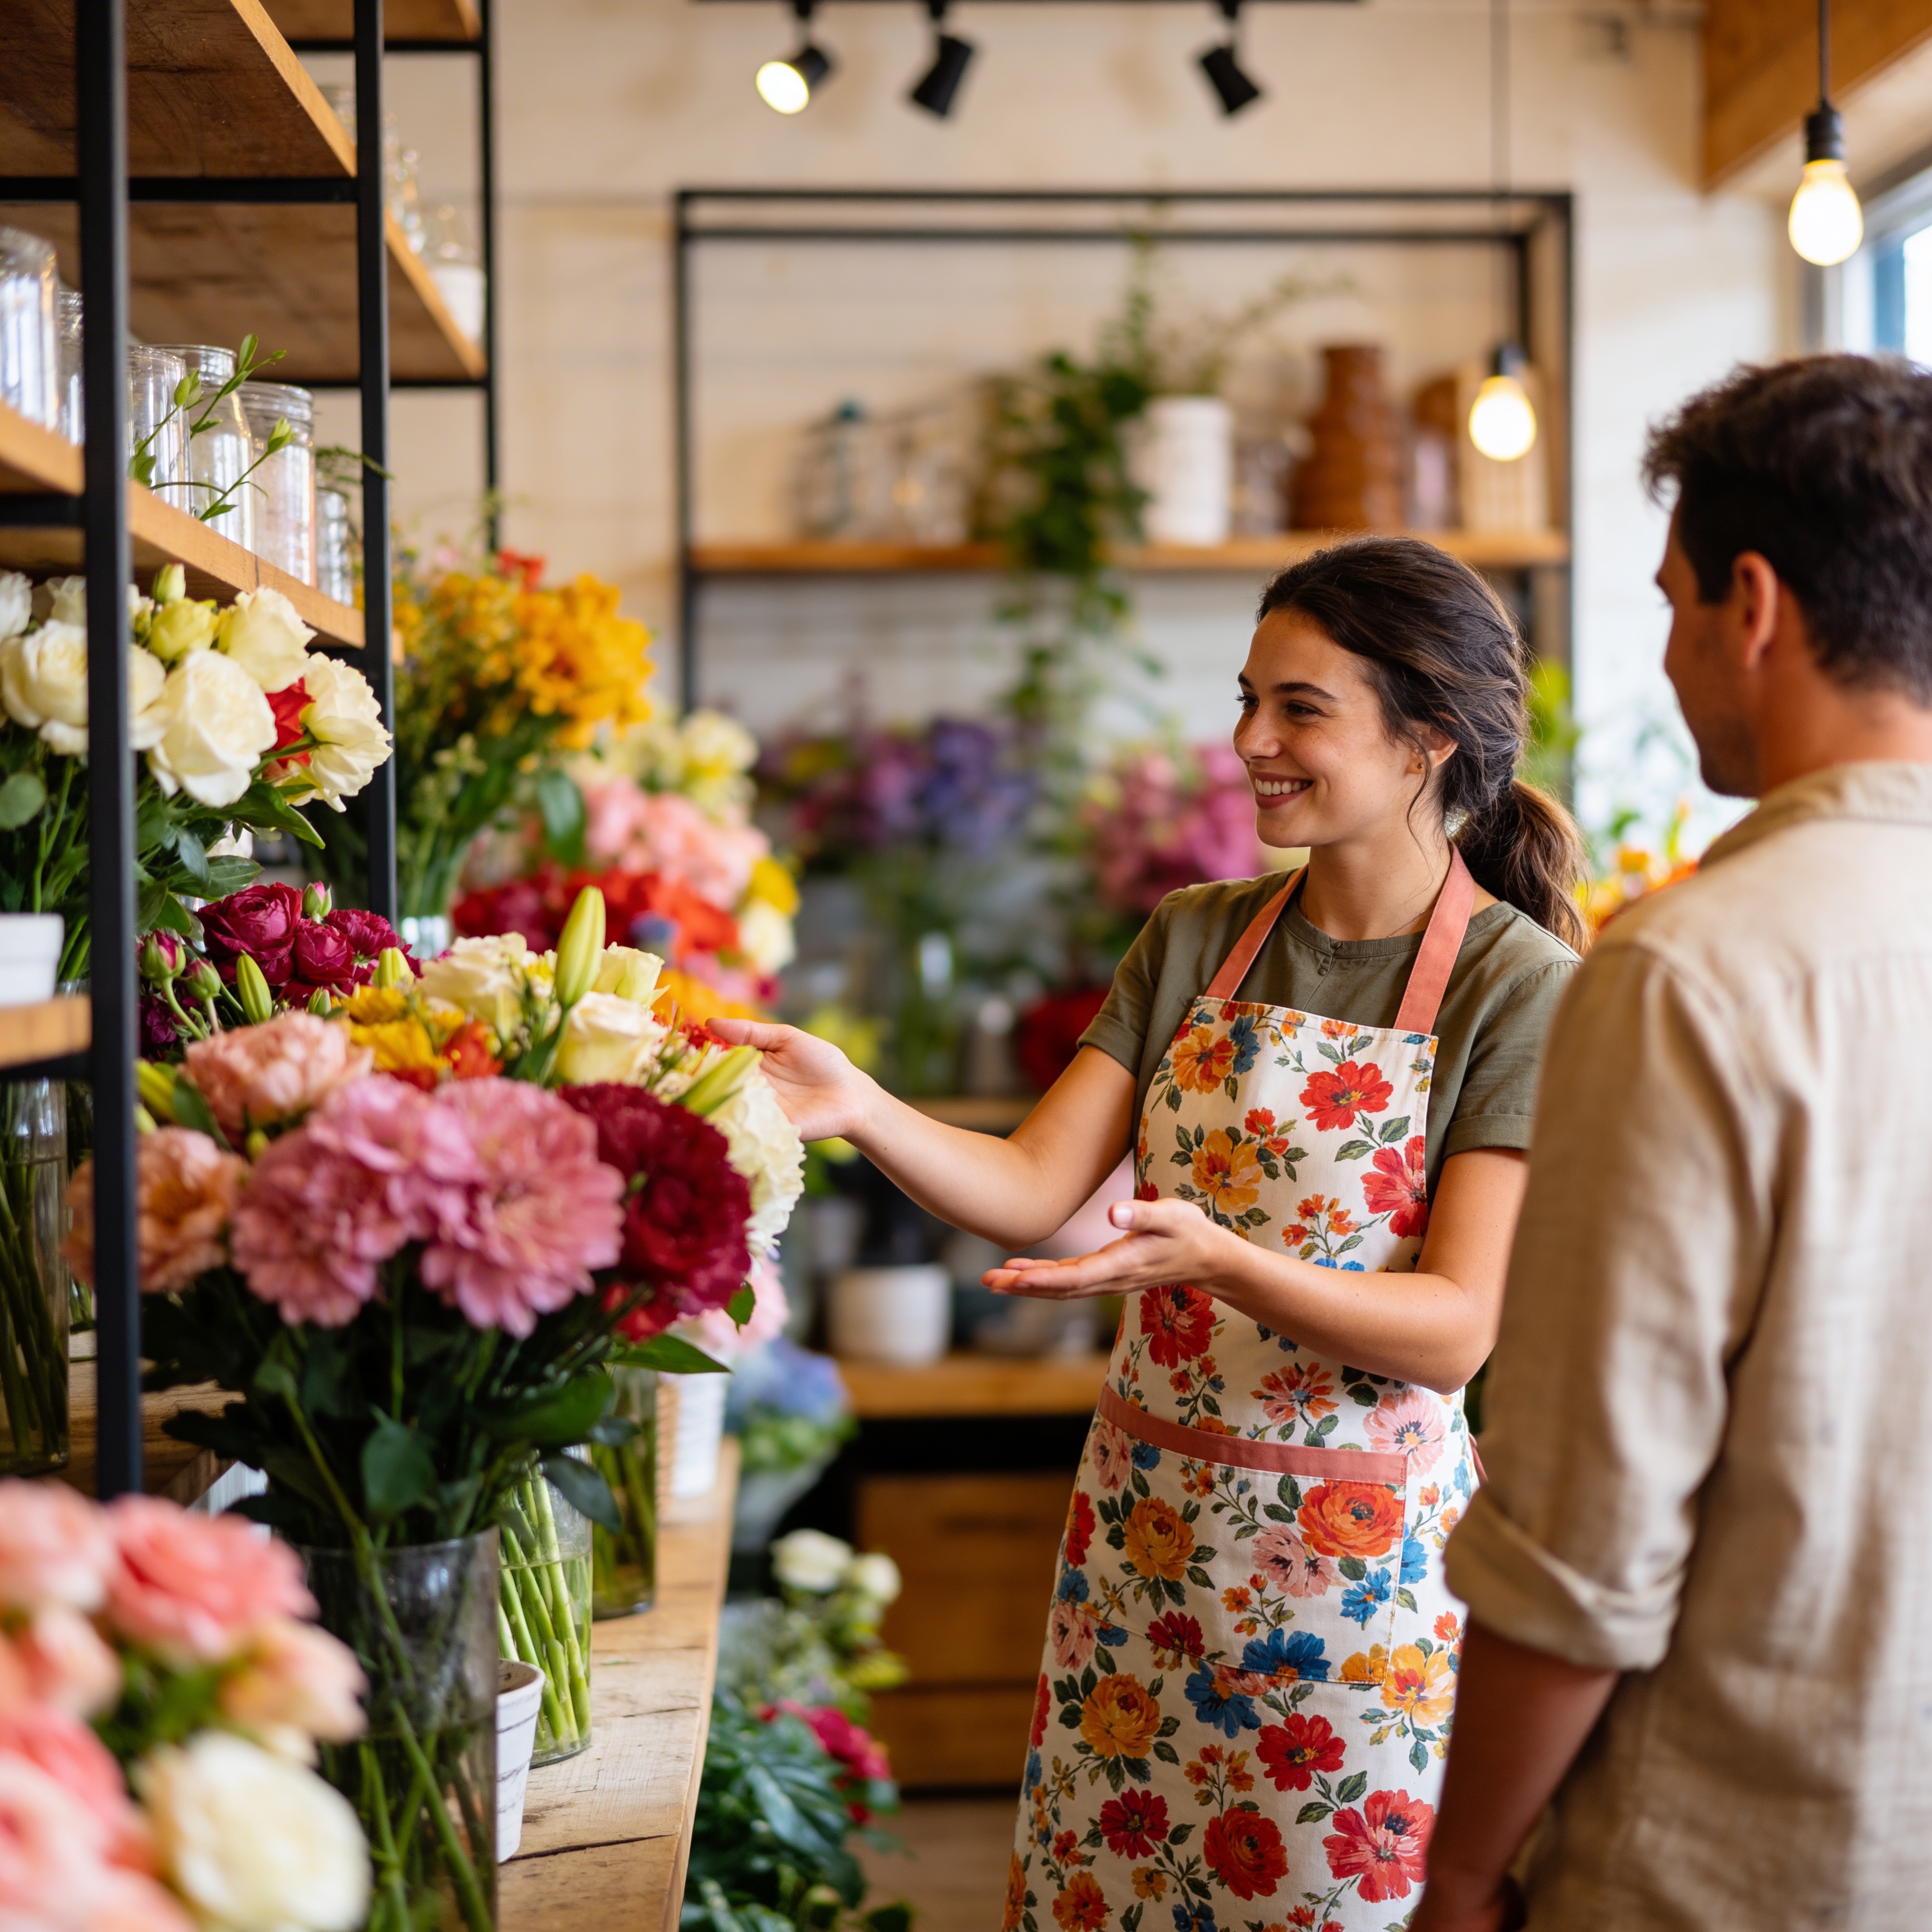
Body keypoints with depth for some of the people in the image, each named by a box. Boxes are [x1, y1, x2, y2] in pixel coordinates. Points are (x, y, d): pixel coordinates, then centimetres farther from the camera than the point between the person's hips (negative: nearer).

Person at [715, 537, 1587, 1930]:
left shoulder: (1520, 985, -11)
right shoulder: (1196, 939, 6)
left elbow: (1455, 1332, -17)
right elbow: (1034, 1187, -2)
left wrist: (1215, 1259, -31)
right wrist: (855, 1109, -19)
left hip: (1357, 1548, -5)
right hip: (1144, 1527, 5)